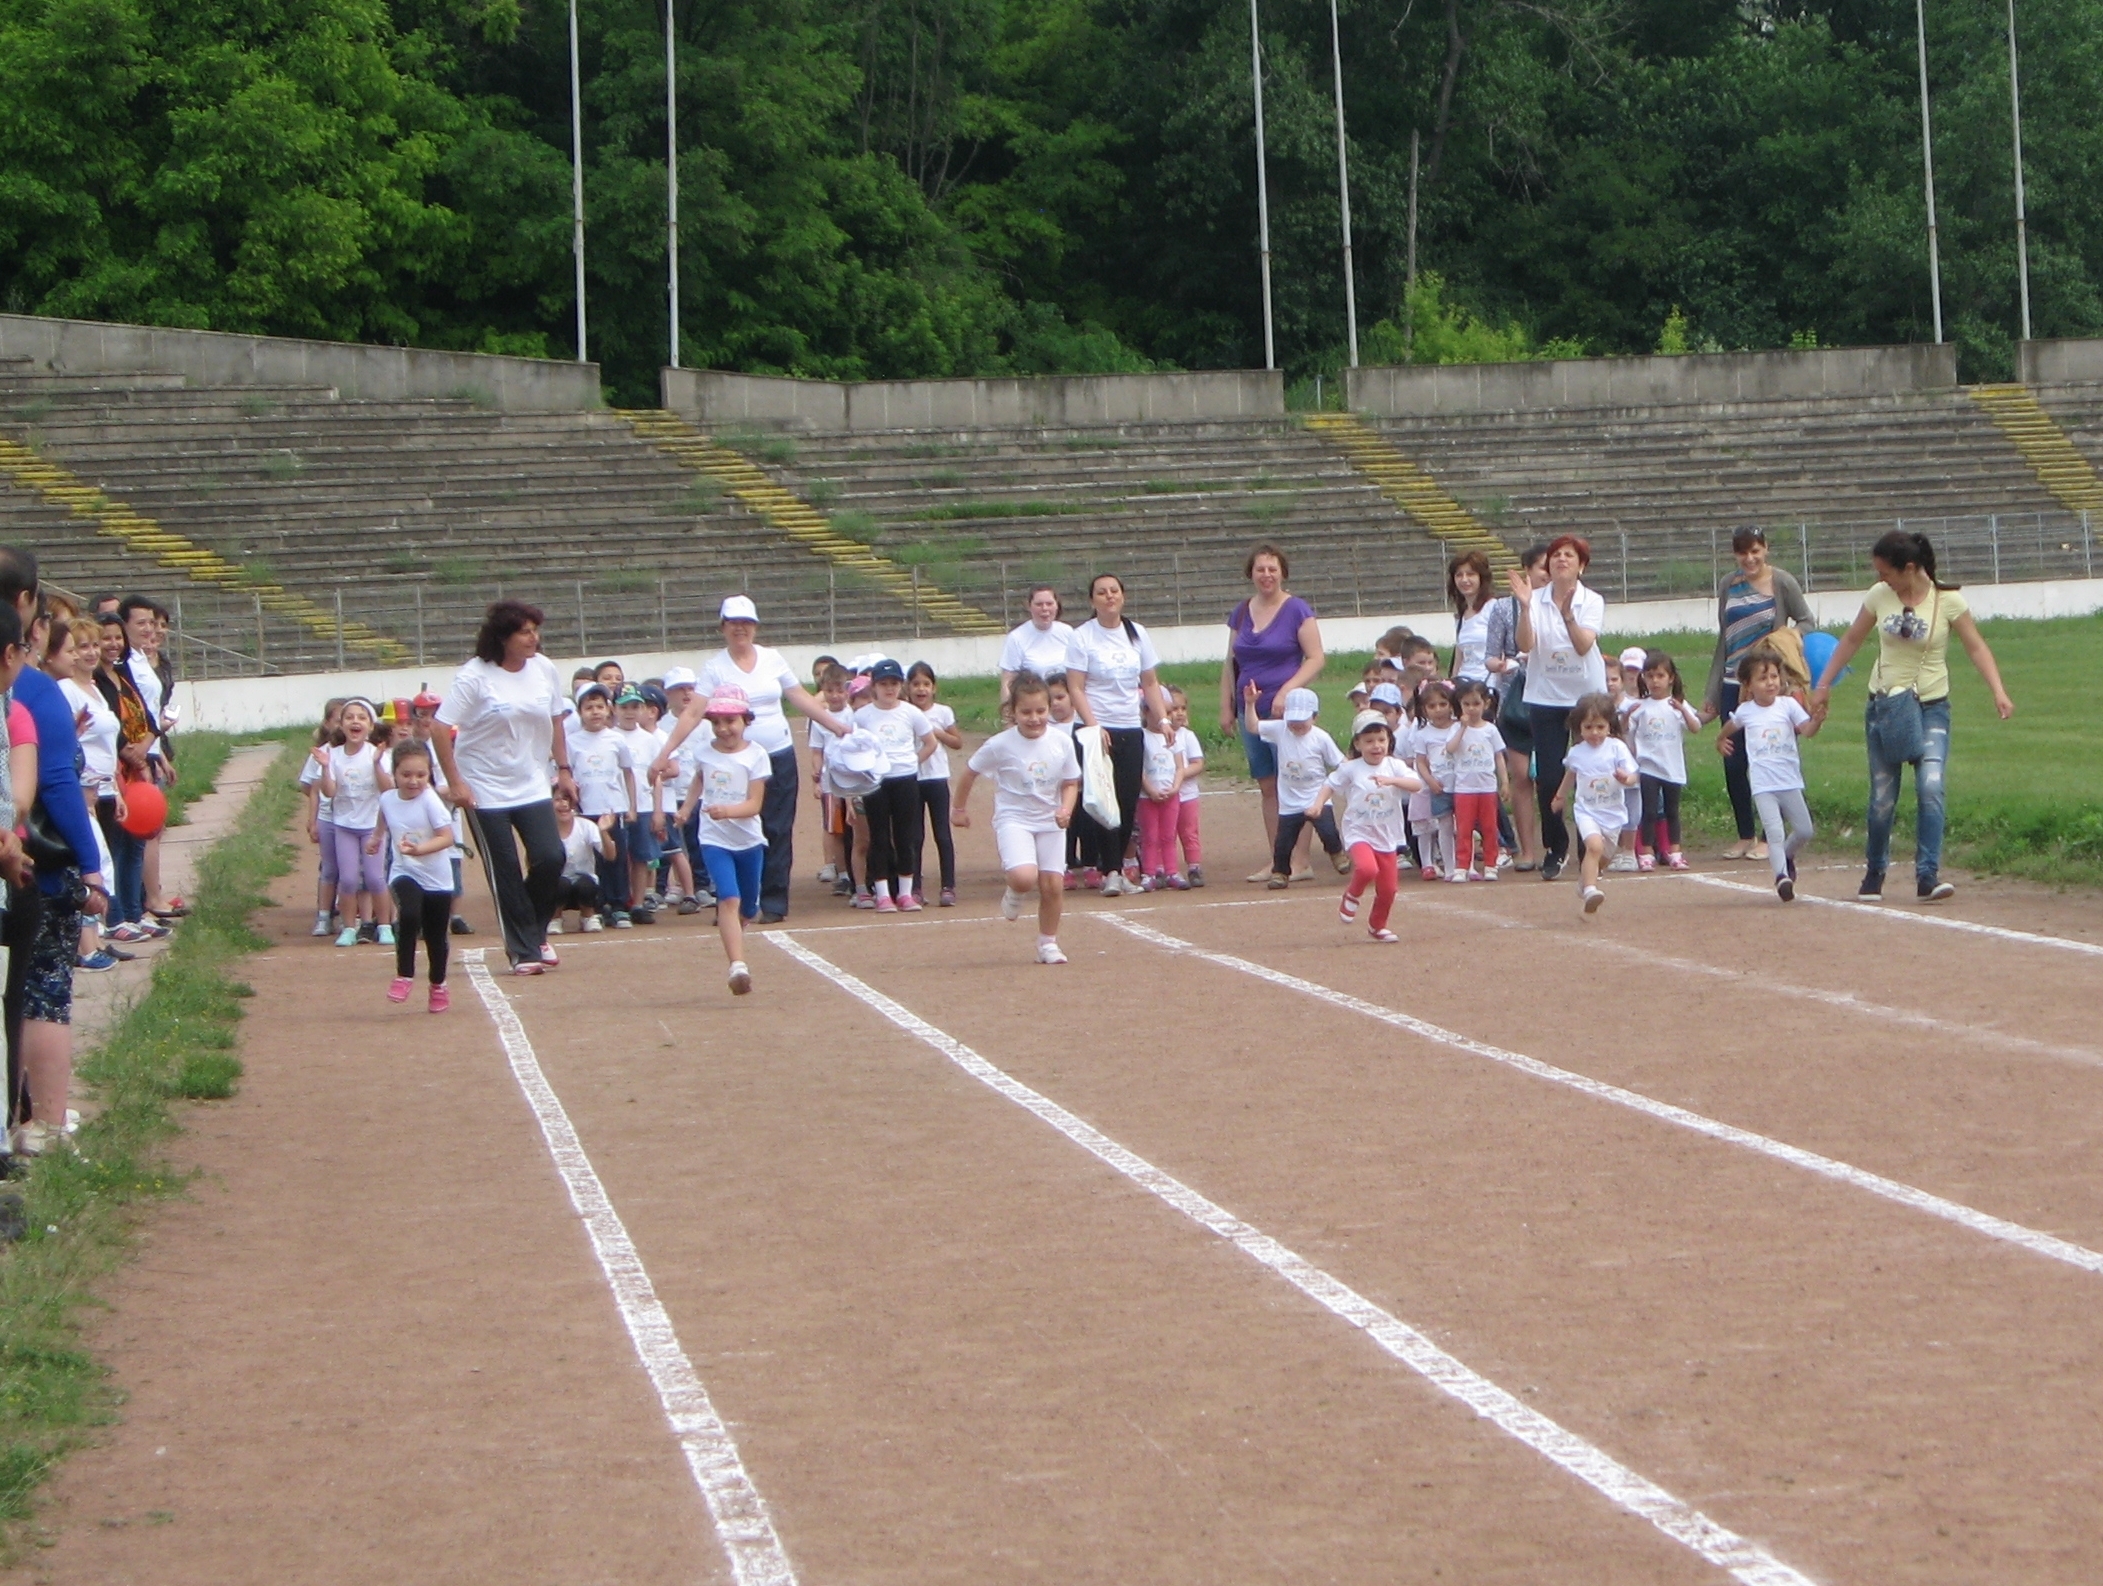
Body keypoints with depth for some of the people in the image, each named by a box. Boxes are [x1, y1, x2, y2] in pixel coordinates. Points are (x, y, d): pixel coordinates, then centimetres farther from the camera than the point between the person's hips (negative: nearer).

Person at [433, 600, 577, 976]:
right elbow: (441, 730, -14)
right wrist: (455, 782, -17)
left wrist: (563, 769, 13)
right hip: (486, 790, -4)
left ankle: (534, 934, 15)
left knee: (550, 858, -9)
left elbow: (555, 721, 14)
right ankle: (523, 951, 8)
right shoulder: (474, 677, -14)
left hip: (534, 786, 4)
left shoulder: (545, 669, 0)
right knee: (505, 872, -2)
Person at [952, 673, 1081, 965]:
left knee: (1053, 885, 0)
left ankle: (1048, 943, 21)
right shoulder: (1000, 745, -13)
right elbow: (970, 773, 2)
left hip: (1050, 822, 3)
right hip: (1014, 819, -3)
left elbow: (1070, 783, 5)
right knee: (1025, 878, -25)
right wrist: (960, 808, 13)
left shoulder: (1062, 742, -6)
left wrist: (1066, 810, -14)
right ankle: (1013, 891, 13)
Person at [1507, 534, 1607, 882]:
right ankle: (1555, 850, 13)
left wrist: (1567, 614, -34)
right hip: (1545, 698, 1)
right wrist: (1525, 607, -28)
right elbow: (1525, 645, -15)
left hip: (1587, 696, -1)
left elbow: (1584, 645, -18)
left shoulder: (1592, 602, -3)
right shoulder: (1536, 600, -3)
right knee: (1548, 778, -2)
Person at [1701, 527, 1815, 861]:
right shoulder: (1729, 586, 10)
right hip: (1734, 684, 4)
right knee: (1732, 763, 2)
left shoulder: (1782, 583, -3)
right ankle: (1745, 836, 15)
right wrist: (1711, 693, 14)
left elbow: (1807, 622, 1)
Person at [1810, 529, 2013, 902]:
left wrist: (1998, 691, -21)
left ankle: (1928, 876, -19)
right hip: (1884, 705, 3)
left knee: (1931, 787, -19)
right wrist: (1823, 685, 13)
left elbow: (1976, 648, -8)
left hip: (1931, 706, -3)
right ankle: (1874, 875, 22)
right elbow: (1850, 641, 11)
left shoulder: (1948, 601, -10)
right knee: (1882, 797, 4)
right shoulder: (1879, 597, 0)